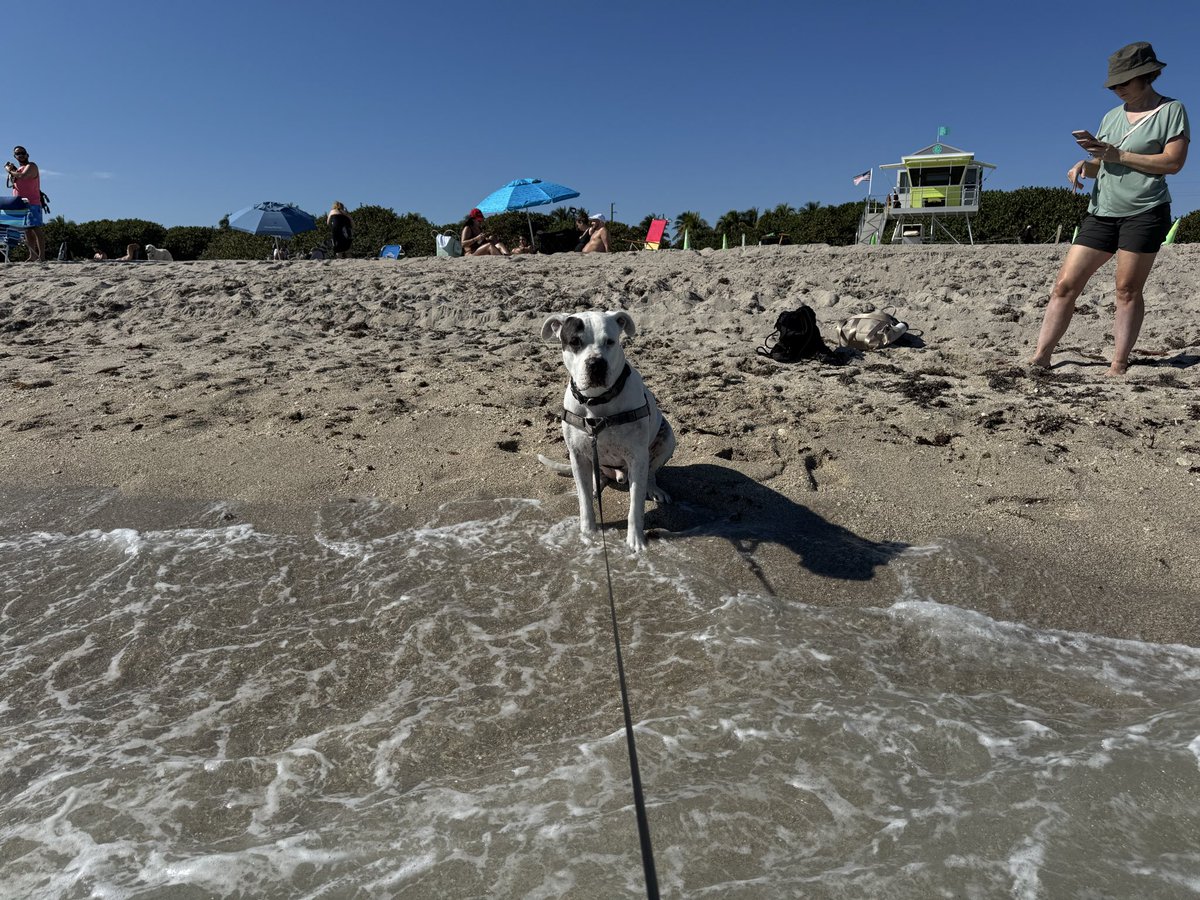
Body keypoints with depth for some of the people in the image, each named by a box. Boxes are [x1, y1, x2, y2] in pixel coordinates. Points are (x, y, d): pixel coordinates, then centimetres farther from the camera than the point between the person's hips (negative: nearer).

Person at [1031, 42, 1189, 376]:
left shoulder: (1172, 110, 2)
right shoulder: (1112, 116, 18)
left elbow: (1173, 161, -9)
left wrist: (1118, 155, -12)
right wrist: (1084, 165, -1)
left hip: (1144, 213, -5)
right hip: (1102, 211, 5)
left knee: (1128, 290, -6)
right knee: (1065, 284, -6)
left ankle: (1118, 365, -3)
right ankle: (1040, 358, -7)